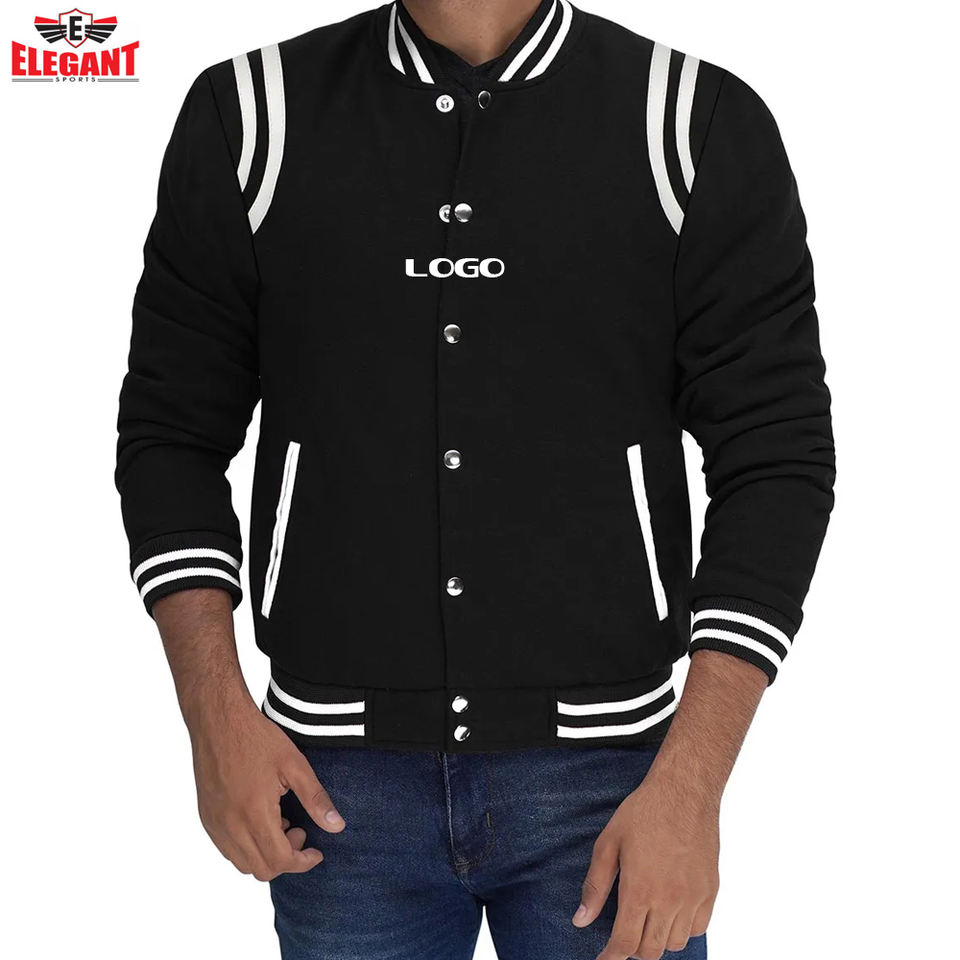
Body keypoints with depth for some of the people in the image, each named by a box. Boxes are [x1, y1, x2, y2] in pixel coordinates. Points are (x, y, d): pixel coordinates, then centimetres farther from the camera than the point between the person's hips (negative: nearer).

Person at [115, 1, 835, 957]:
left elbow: (777, 457, -5)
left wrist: (691, 781, -11)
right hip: (340, 782, 2)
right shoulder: (247, 119, 1)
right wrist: (216, 709, -5)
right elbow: (173, 426, 5)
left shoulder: (707, 126, -3)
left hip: (605, 776, -1)